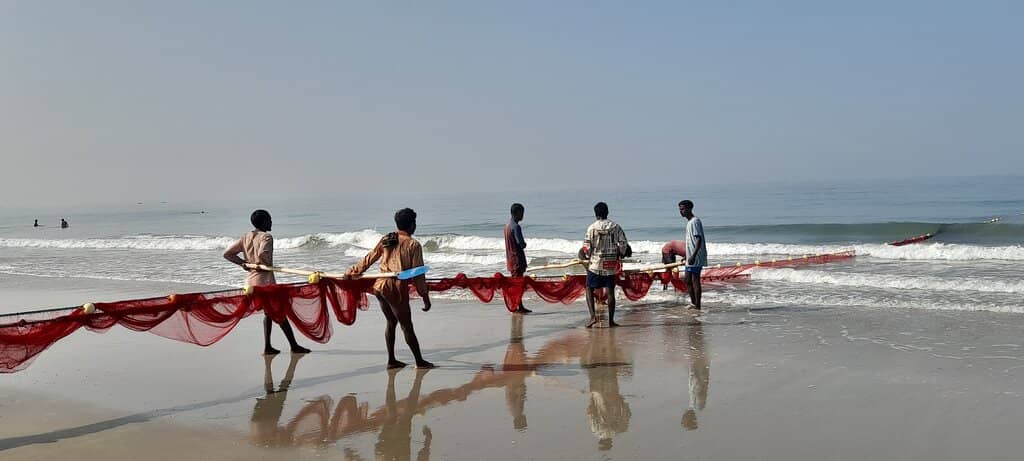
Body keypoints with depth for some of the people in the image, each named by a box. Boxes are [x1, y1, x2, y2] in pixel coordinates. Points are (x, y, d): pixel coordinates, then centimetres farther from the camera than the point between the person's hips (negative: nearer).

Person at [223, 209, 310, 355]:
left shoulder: (246, 237, 11)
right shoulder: (266, 237, -11)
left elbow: (227, 254, 9)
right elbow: (262, 254, -30)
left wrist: (243, 263, 6)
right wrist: (268, 265, -11)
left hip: (251, 280, 8)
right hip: (265, 280, -8)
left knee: (268, 312, 18)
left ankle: (267, 347, 15)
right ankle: (294, 346, 5)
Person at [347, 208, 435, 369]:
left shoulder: (386, 240, 8)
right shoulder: (413, 245, -7)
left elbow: (369, 259, 14)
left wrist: (353, 271, 25)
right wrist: (425, 296, -2)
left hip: (380, 286, 6)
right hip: (397, 289, -6)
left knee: (391, 322, 18)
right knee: (407, 326, 2)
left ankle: (391, 360, 21)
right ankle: (419, 361, 11)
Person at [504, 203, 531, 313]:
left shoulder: (508, 225, 12)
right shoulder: (516, 227, -18)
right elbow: (522, 244, -22)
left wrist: (522, 244, 4)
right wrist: (524, 244, -1)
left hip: (510, 258, 10)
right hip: (517, 258, -10)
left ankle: (519, 306, 18)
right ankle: (518, 307, -3)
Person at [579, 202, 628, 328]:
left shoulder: (592, 228, -7)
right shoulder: (615, 227, 0)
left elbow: (587, 247, -7)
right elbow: (623, 244, 0)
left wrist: (587, 256, 13)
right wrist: (620, 255, 16)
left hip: (595, 264, -2)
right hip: (611, 265, 2)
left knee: (589, 289, 8)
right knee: (610, 292, 7)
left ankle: (593, 315, -8)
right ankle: (611, 320, 10)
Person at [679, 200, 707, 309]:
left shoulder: (695, 221, -13)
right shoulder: (689, 222, 17)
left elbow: (699, 239, -20)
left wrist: (693, 256, -27)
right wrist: (687, 256, 27)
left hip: (696, 258, -10)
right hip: (690, 258, 10)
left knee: (695, 280, -7)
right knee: (687, 280, 12)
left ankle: (697, 306, -3)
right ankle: (693, 303, 21)